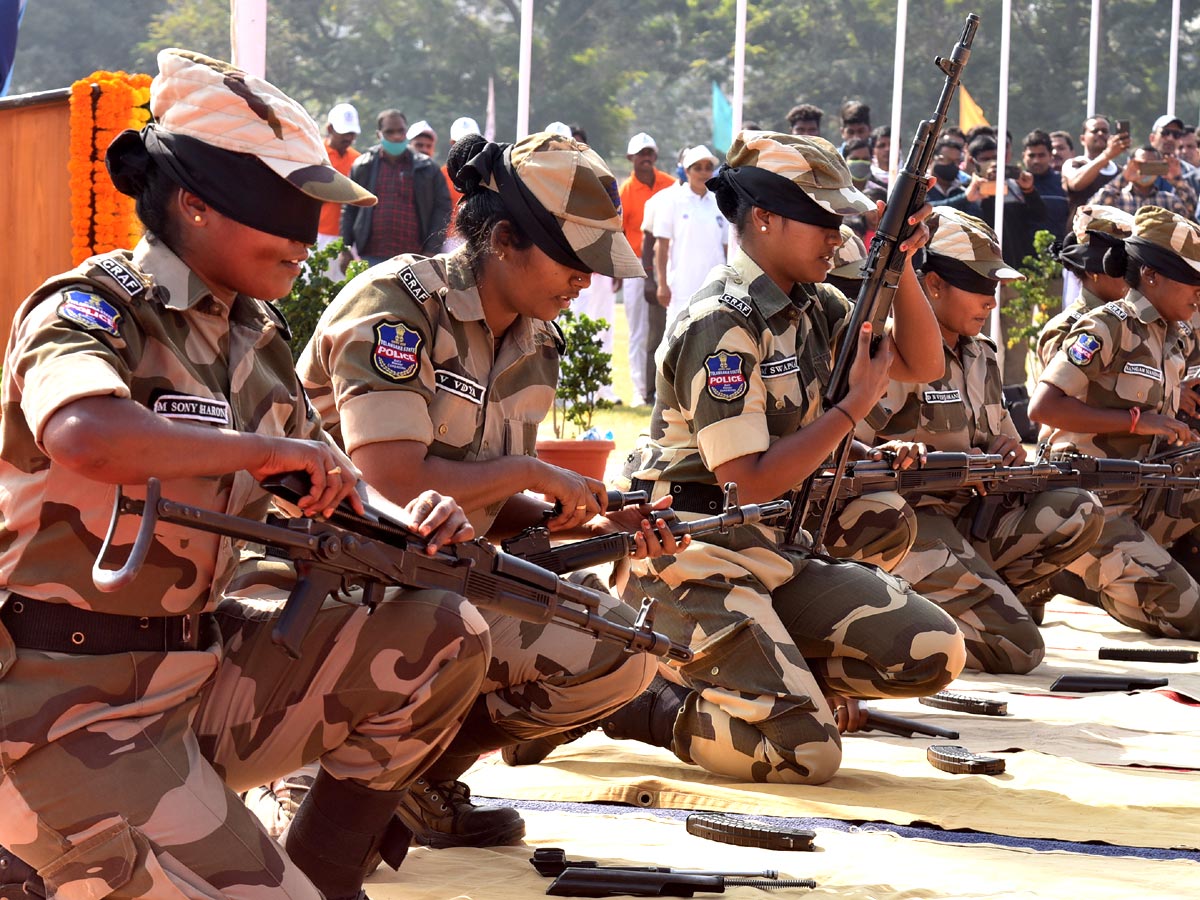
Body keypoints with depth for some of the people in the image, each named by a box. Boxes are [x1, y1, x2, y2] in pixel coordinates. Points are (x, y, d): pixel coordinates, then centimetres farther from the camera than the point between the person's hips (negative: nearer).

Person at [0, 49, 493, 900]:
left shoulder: (253, 336, 10)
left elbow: (334, 491, 18)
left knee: (442, 637, -2)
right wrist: (269, 449, -26)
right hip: (73, 705, -8)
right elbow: (84, 436, -39)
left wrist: (406, 525, -6)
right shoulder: (94, 309, -15)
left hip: (202, 661, 8)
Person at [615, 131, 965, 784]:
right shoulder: (724, 325, -16)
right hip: (697, 561, -9)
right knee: (805, 752, -20)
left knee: (934, 653, -5)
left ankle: (762, 674, 8)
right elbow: (750, 482, -20)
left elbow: (920, 364, 13)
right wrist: (855, 405, -14)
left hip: (777, 554, 9)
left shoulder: (815, 306, 11)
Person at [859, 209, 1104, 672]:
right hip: (914, 524, -8)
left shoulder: (980, 356, 15)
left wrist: (1010, 451, 1)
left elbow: (999, 437, 26)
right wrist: (888, 452, -40)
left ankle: (982, 598, -4)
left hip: (969, 517, 8)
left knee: (1080, 513, -12)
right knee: (1018, 651, -20)